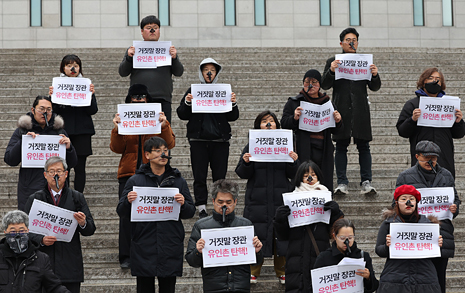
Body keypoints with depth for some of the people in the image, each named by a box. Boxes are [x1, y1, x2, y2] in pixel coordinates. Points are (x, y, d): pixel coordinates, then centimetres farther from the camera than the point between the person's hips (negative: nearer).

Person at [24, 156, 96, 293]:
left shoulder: (77, 198, 9)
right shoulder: (35, 199, 7)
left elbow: (90, 230, 6)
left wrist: (83, 224, -17)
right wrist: (41, 240, -15)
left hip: (70, 266, 1)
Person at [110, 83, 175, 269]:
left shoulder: (157, 119, 10)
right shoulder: (124, 120, 11)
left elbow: (169, 144, 0)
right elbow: (117, 148, 3)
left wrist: (164, 126, -16)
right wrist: (117, 129, -12)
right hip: (129, 172, 0)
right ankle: (126, 256, -1)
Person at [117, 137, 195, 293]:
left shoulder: (178, 181, 10)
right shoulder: (135, 181, 6)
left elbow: (190, 213, 10)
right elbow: (121, 212, 5)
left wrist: (183, 204, -12)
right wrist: (128, 202, -16)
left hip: (171, 246, 1)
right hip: (143, 247, -1)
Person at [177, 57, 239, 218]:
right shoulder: (193, 91, 7)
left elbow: (233, 117, 8)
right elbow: (182, 115, 5)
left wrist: (233, 104, -10)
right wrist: (187, 103, -13)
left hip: (220, 140, 0)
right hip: (199, 140, 0)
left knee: (220, 176, 2)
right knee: (199, 176, 1)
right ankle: (202, 208, 7)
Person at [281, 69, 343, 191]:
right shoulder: (293, 102, 9)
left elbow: (337, 131, 17)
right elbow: (284, 125, 3)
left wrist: (338, 122, -5)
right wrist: (294, 118, -16)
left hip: (324, 151, 3)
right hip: (304, 151, -3)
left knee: (325, 185, 1)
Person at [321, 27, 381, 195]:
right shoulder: (333, 62, 10)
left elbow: (375, 87, 11)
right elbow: (325, 85, 2)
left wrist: (375, 75, -10)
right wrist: (331, 71, -16)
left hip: (361, 110, 1)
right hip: (341, 110, -1)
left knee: (364, 146, -1)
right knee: (341, 146, 0)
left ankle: (366, 182, 1)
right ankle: (342, 183, 2)